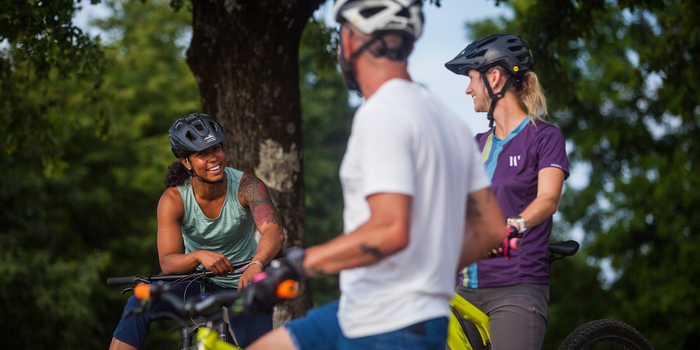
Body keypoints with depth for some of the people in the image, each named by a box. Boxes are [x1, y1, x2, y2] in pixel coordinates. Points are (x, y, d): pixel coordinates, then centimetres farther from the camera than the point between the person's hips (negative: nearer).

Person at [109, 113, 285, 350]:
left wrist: (256, 265, -57)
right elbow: (167, 263, -23)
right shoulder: (173, 200, -18)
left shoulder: (247, 186, -20)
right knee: (140, 303, -22)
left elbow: (274, 232, -36)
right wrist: (199, 256, -45)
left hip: (243, 283, 0)